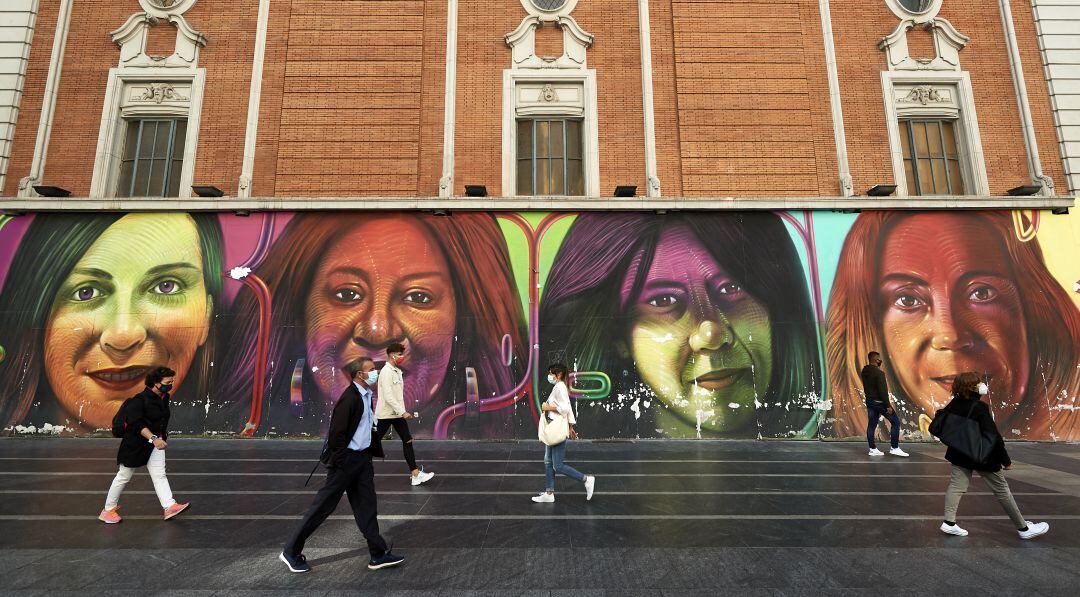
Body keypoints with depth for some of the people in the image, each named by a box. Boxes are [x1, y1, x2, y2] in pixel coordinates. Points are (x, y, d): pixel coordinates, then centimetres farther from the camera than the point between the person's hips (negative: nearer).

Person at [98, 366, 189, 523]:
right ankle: (108, 509, 30)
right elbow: (138, 424, -29)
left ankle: (170, 506, -7)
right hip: (135, 444, -6)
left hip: (156, 443, 7)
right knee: (124, 476, 10)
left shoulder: (164, 398, 4)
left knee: (159, 474, -1)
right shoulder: (140, 400, -22)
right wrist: (153, 438, -38)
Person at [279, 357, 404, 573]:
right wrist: (340, 462, -17)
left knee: (367, 507, 11)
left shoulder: (367, 396, 9)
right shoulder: (349, 397, -20)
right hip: (346, 459, -8)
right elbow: (336, 432, -21)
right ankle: (291, 551, 23)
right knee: (323, 505, 5)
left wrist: (374, 451, 14)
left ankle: (378, 555, 18)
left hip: (363, 458, 9)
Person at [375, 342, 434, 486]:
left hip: (397, 414, 8)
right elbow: (388, 396, -23)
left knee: (408, 441, 2)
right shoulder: (386, 372, -16)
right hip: (386, 414, -8)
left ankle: (415, 474, 1)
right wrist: (402, 412, -23)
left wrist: (403, 411, 16)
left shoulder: (397, 371, 12)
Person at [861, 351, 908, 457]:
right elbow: (883, 391, -20)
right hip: (879, 402, -8)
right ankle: (894, 448, 4)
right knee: (895, 422, 3)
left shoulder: (864, 372, 5)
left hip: (869, 402, 8)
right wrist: (888, 405, -18)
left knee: (871, 425, 9)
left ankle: (872, 449, 11)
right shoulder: (879, 373, -18)